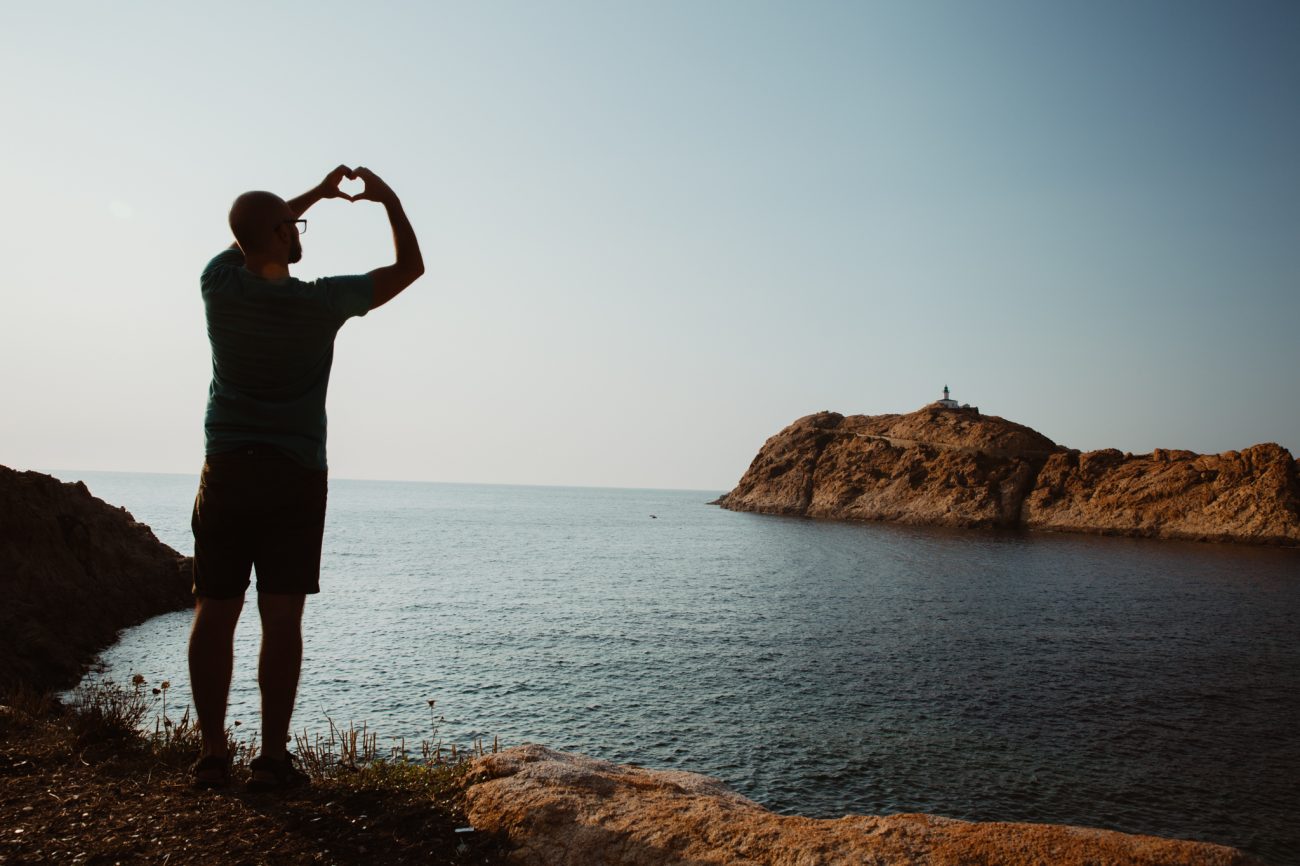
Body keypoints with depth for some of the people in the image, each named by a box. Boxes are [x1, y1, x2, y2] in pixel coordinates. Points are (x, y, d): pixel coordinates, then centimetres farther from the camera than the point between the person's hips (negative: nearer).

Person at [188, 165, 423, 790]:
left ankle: (212, 753, 10)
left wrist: (318, 193, 27)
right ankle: (272, 758, 3)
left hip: (226, 471, 3)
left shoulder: (220, 284, -2)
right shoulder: (321, 302, -10)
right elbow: (410, 267, 2)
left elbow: (248, 237, 23)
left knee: (215, 614, 6)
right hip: (295, 477, -3)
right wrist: (388, 199, 12)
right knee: (281, 619, -1)